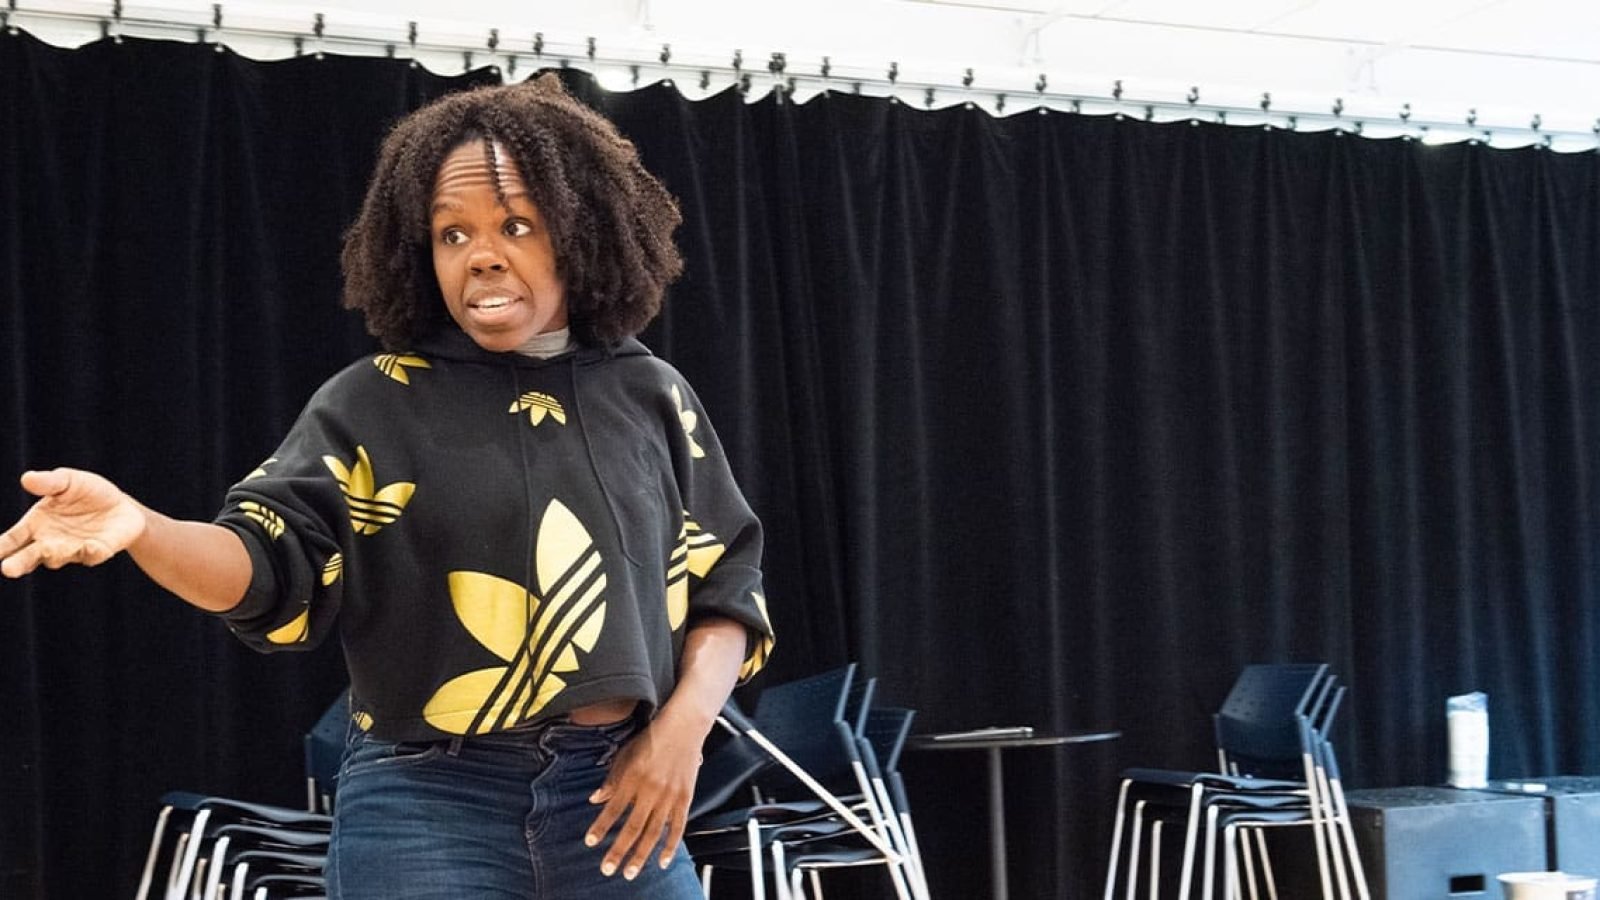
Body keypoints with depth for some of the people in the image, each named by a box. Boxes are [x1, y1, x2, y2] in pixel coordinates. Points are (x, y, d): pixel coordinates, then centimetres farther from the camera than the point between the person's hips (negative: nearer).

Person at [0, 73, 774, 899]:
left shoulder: (650, 398, 8)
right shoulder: (377, 403, 2)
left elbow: (724, 588, 11)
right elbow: (276, 565, -9)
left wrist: (683, 725, -6)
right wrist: (141, 529, -28)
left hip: (616, 799, 2)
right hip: (427, 807, -2)